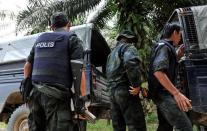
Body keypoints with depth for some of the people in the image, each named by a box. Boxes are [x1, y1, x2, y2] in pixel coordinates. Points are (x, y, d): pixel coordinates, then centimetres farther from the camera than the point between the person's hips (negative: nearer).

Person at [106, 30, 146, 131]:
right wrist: (136, 84, -20)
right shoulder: (128, 47, -1)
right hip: (125, 90, -8)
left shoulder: (112, 53, 26)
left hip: (112, 92, 8)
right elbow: (130, 62, -23)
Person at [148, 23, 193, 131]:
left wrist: (177, 56, 19)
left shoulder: (165, 47, 20)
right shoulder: (163, 46, -11)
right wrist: (177, 93, -31)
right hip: (163, 93, -11)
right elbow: (158, 71, -27)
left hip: (163, 93, 11)